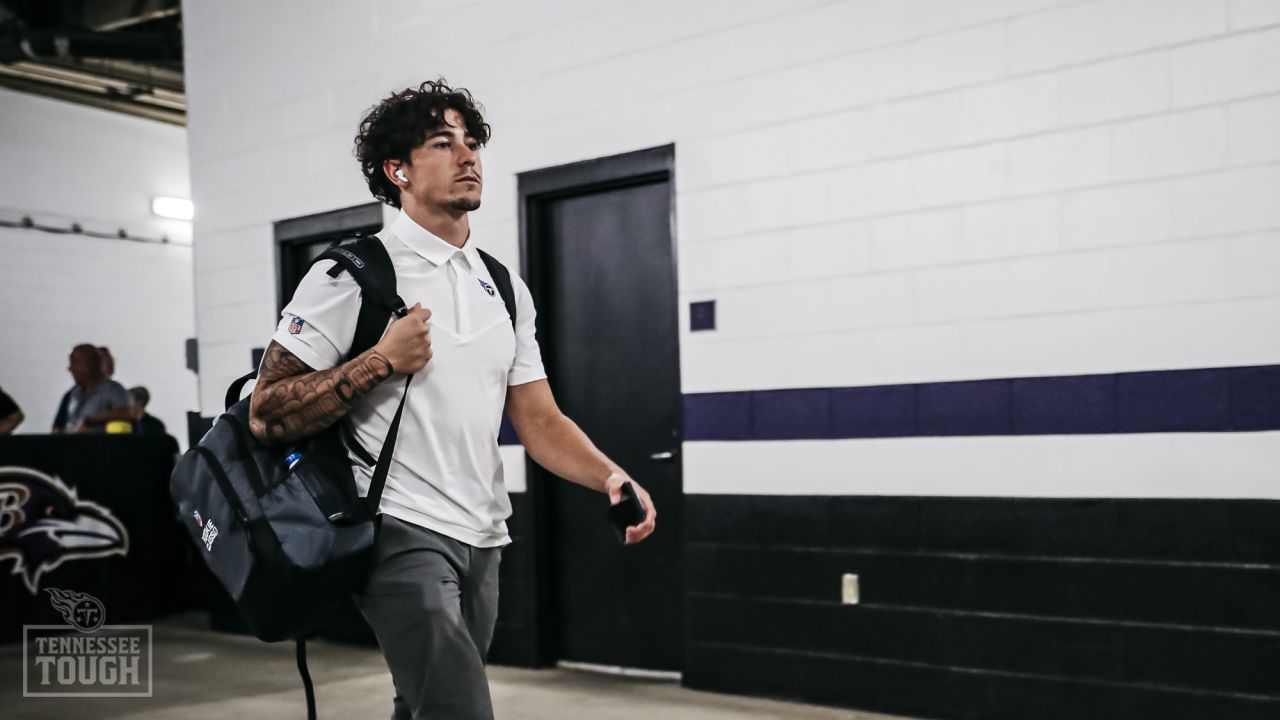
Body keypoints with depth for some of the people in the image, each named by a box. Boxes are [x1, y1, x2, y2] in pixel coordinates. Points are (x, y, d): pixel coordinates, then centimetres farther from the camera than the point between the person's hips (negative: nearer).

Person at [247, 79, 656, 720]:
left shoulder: (505, 288, 12)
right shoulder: (351, 274, -7)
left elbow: (539, 420, 9)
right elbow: (265, 415, -10)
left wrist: (610, 476, -8)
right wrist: (381, 361, -18)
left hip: (482, 542, 7)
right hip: (402, 531, -6)